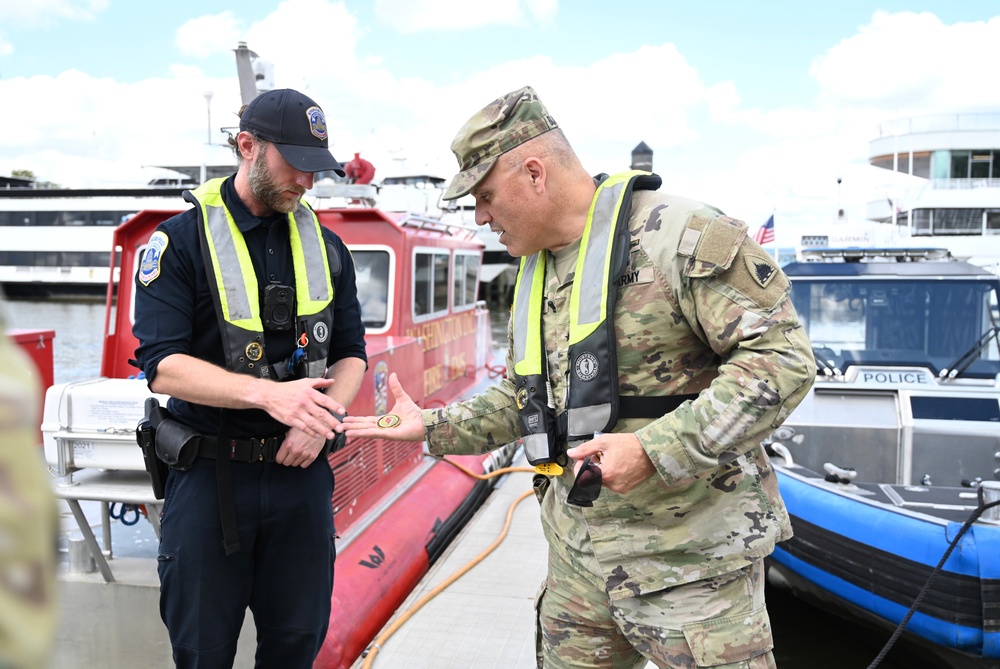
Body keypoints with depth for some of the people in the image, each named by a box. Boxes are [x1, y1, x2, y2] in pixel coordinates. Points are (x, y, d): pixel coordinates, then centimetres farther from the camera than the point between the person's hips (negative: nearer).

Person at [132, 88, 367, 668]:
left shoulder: (326, 248, 7)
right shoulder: (182, 241, -6)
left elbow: (351, 353, 9)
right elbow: (162, 365, -15)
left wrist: (321, 417, -12)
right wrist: (269, 393, -28)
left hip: (302, 471, 3)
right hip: (210, 473, -3)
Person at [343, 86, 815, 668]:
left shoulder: (681, 235, -15)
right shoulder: (533, 275, 12)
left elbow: (783, 357, -19)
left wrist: (656, 449, -25)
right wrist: (433, 428, 13)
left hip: (689, 560, -7)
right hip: (577, 554, 8)